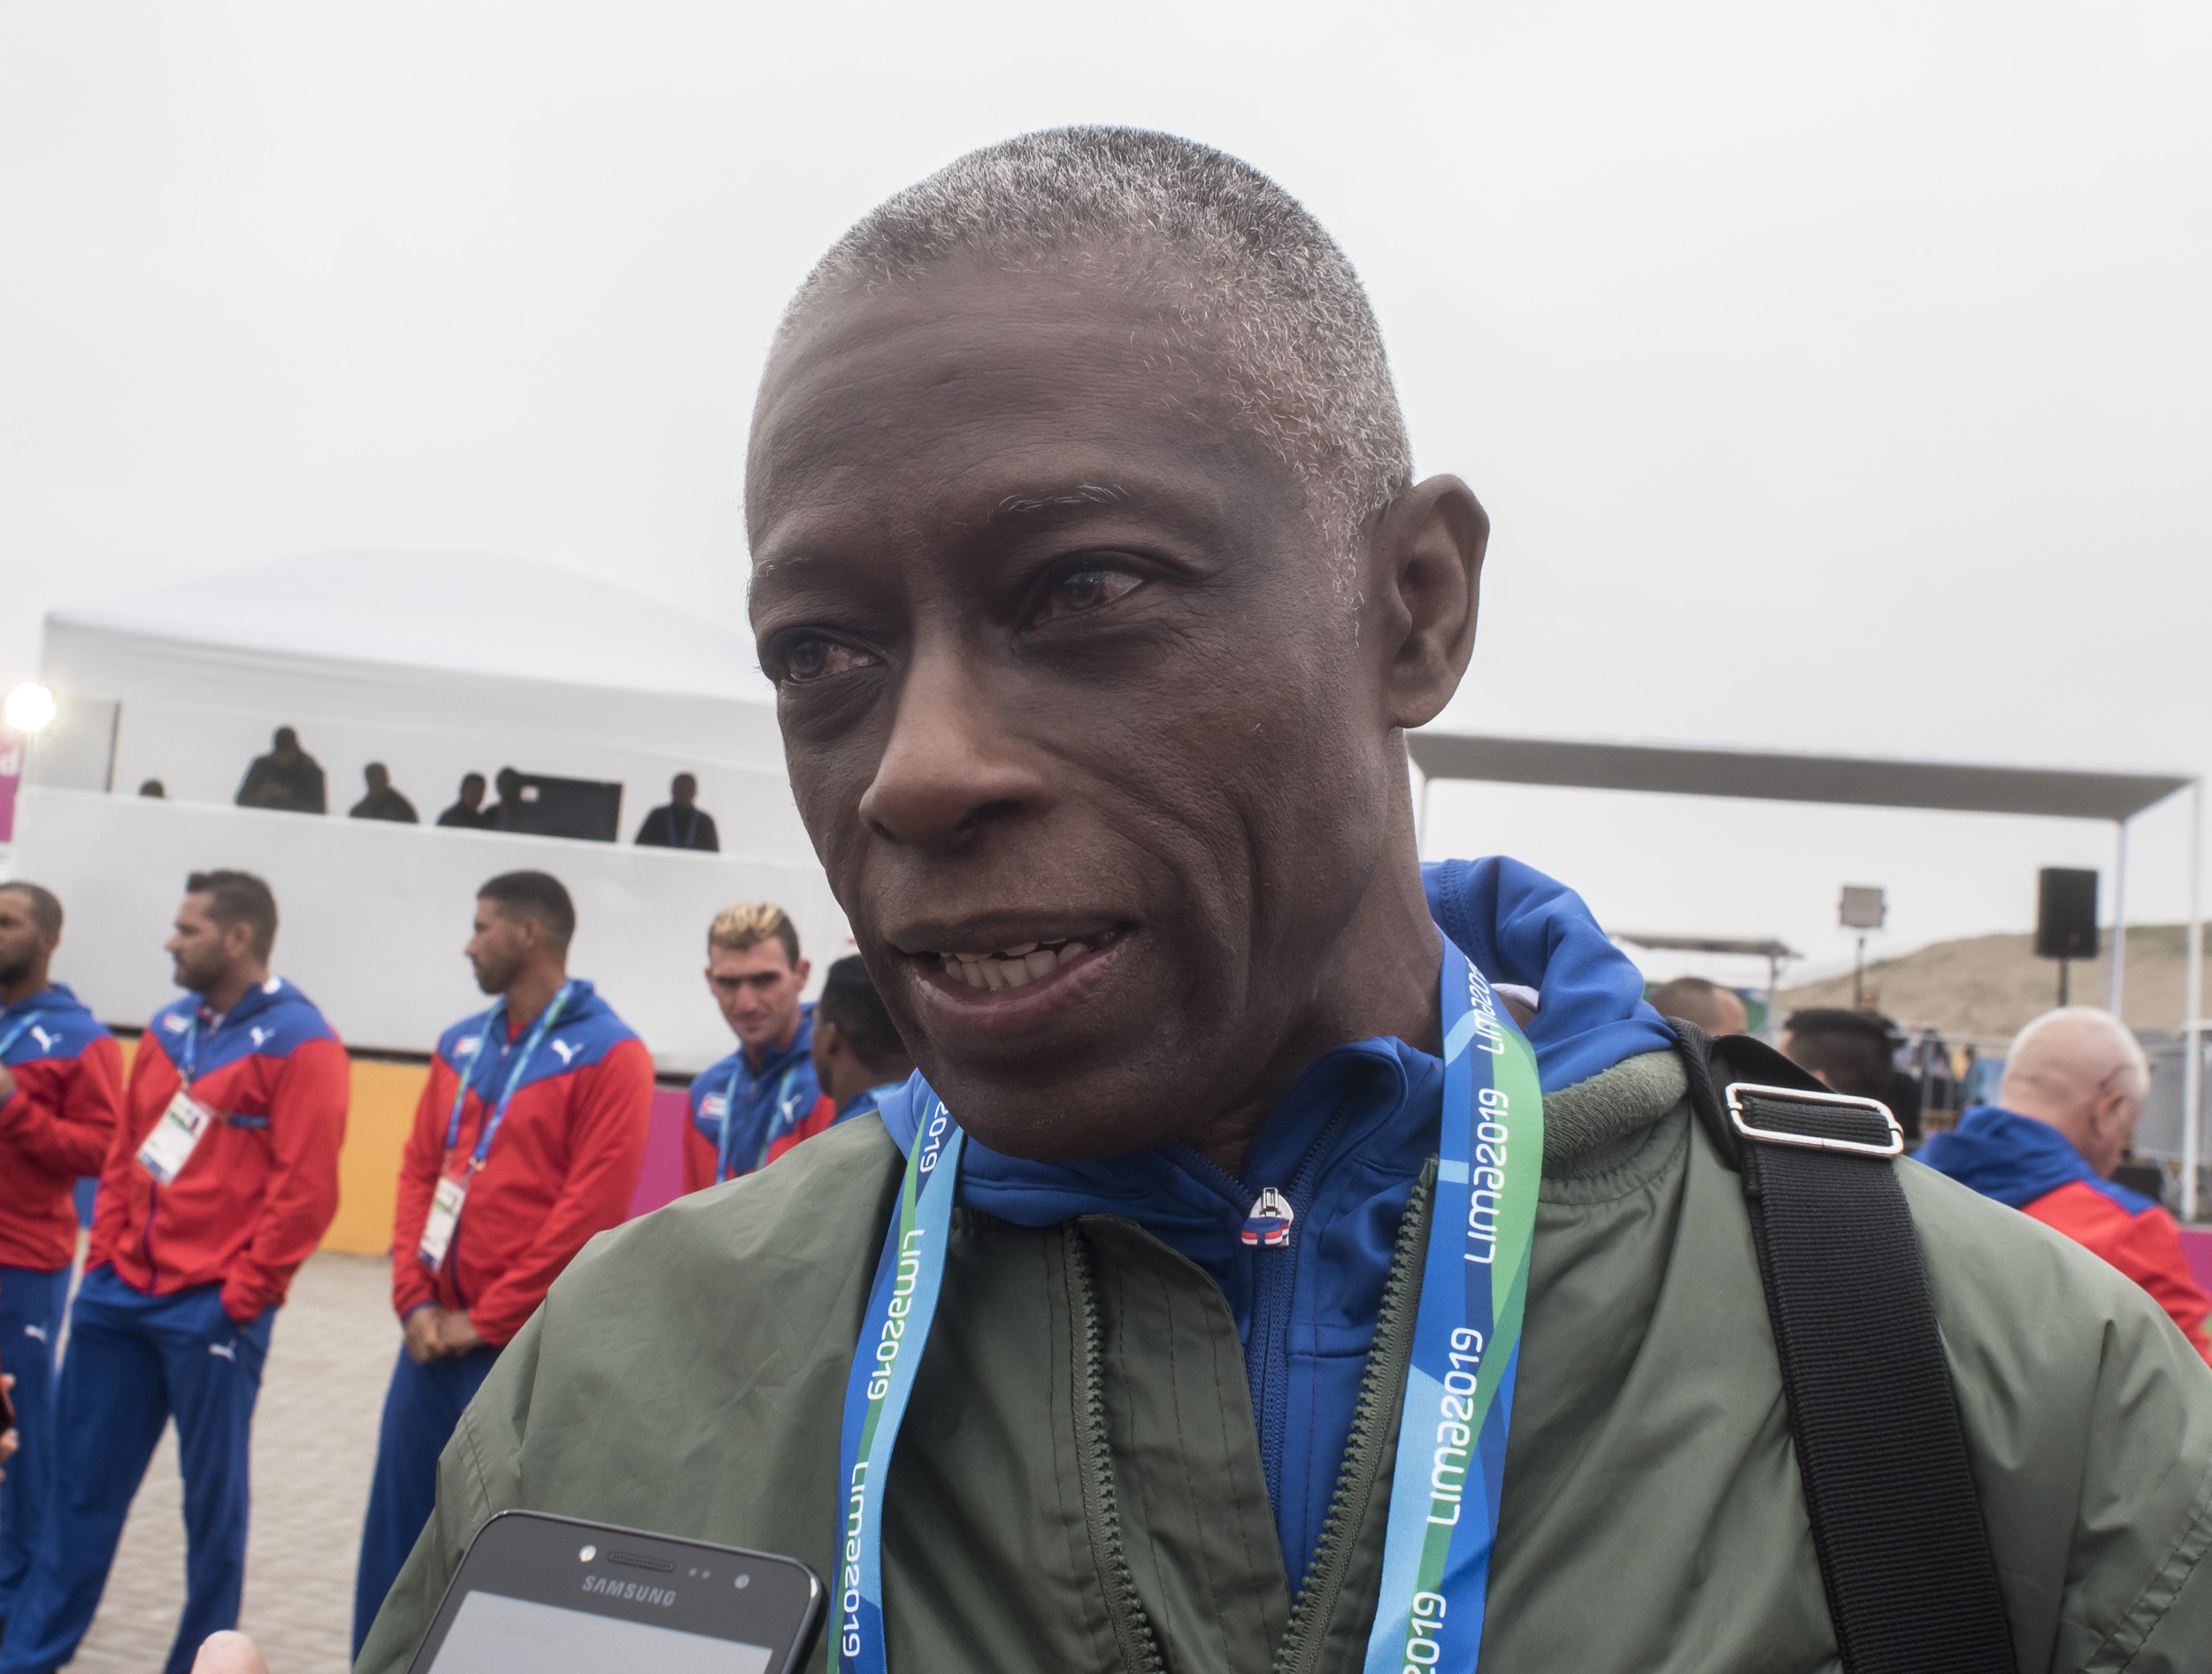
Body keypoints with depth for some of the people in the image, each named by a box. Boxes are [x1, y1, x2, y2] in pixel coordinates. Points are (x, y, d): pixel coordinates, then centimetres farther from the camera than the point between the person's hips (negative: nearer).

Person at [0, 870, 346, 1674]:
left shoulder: (297, 1042, -11)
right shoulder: (169, 1028, 12)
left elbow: (305, 1190, -15)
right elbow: (124, 1152, 16)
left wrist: (241, 1296, -14)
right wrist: (103, 1256, 6)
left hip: (211, 1310, -7)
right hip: (119, 1295, 7)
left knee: (212, 1496, 6)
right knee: (80, 1481, 14)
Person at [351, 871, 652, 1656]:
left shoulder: (608, 1055, -10)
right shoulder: (463, 1044, 12)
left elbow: (590, 1209, -15)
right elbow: (419, 1170, 12)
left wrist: (486, 1320, -13)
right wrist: (415, 1299, -1)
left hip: (525, 1351, -6)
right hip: (435, 1337, 6)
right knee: (395, 1526, 12)